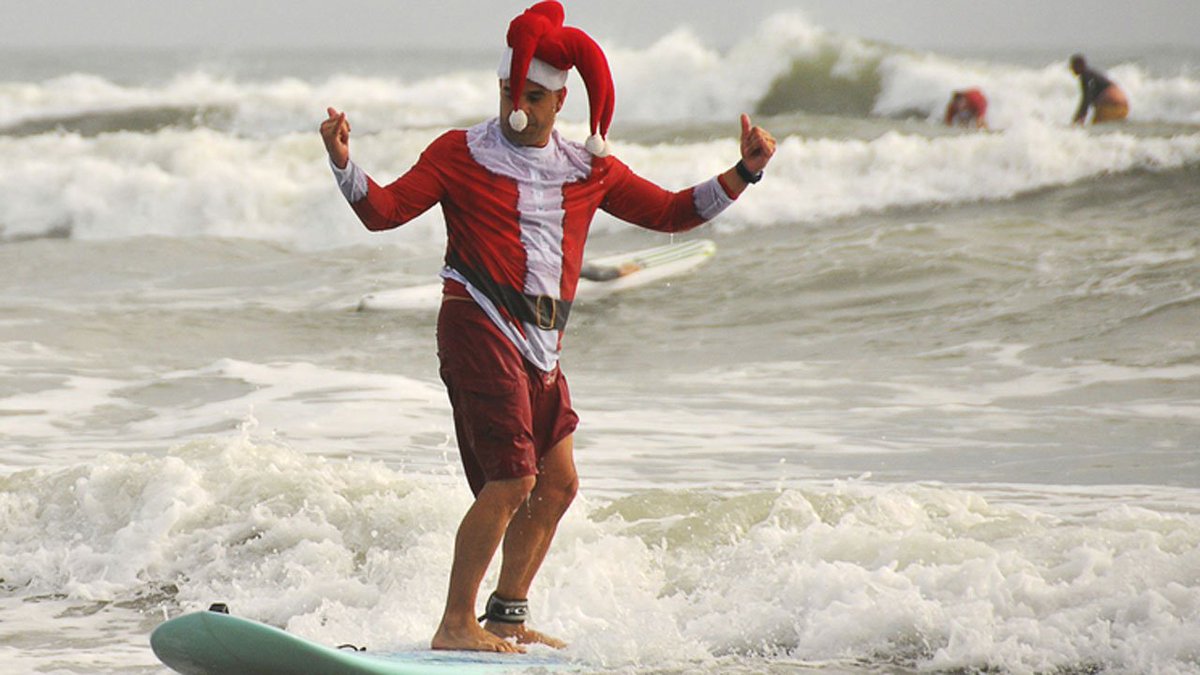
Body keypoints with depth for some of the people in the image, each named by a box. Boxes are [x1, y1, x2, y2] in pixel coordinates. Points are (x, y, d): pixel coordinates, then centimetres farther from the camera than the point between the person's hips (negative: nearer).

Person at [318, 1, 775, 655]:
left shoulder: (589, 169, 13)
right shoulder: (461, 153, 0)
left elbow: (669, 211, 18)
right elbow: (385, 209, -6)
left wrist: (743, 174, 7)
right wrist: (344, 164, -23)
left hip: (540, 343, 7)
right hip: (480, 327, -7)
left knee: (557, 484, 9)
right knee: (512, 480, -15)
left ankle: (507, 619, 22)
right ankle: (455, 625, -10)